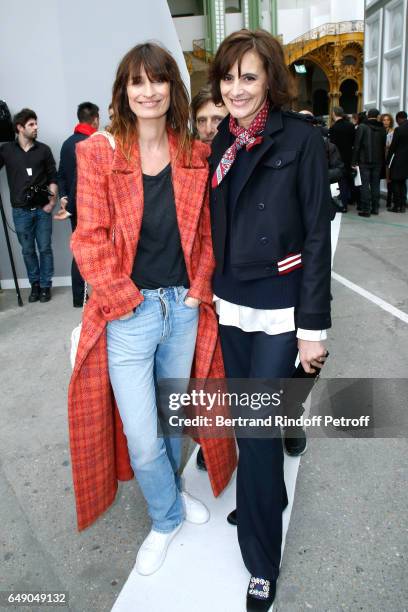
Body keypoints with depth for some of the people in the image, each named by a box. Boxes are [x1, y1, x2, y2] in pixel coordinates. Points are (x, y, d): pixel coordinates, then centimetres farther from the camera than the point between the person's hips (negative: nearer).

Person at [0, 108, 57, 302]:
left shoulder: (43, 150, 4)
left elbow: (52, 177, 4)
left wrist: (52, 200, -4)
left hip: (42, 209, 0)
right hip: (20, 211, 0)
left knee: (44, 248, 4)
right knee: (28, 250, 8)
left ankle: (45, 285, 16)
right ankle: (34, 285, 21)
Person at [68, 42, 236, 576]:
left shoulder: (195, 156, 4)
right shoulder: (98, 152, -6)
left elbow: (206, 232, 8)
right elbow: (89, 240, -8)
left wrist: (199, 289, -1)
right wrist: (129, 301, -10)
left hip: (185, 308, 3)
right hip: (128, 313, -3)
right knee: (142, 437, 4)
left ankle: (170, 491, 48)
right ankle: (168, 516, 34)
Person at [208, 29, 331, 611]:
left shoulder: (300, 137, -8)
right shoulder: (220, 140, 9)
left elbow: (317, 234, -11)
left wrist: (313, 325, -13)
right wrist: (212, 290, 12)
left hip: (279, 309, -5)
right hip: (230, 305, 5)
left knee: (259, 424, -1)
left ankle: (262, 561, 19)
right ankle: (267, 496, 43)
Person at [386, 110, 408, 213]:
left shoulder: (399, 129, -14)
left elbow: (392, 146, -12)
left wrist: (387, 160, -4)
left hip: (398, 160, -6)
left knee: (395, 182, 1)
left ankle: (397, 206, 0)